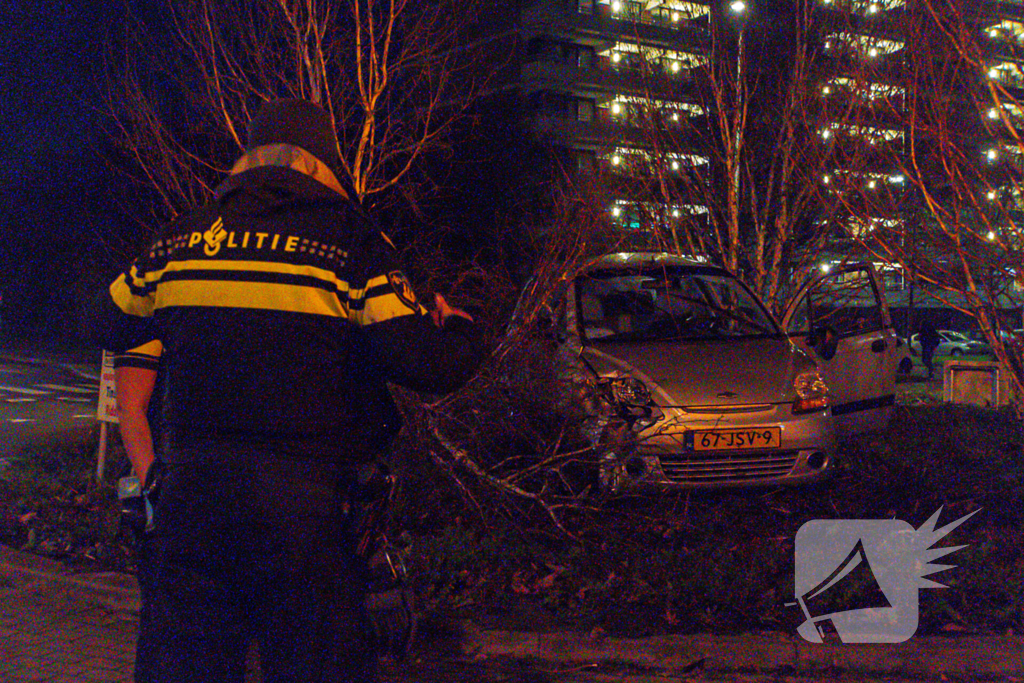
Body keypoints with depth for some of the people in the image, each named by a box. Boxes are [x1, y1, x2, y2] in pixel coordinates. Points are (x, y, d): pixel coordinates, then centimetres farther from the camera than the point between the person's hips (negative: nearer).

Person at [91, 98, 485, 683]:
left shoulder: (186, 237, 8)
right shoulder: (351, 240, -4)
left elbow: (111, 325, 22)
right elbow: (424, 363, -9)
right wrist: (461, 331, 12)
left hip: (189, 496, 4)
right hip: (301, 503, -4)